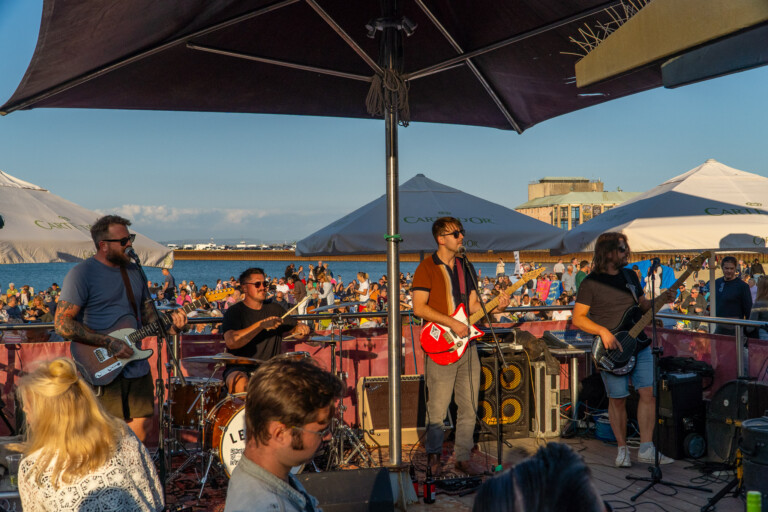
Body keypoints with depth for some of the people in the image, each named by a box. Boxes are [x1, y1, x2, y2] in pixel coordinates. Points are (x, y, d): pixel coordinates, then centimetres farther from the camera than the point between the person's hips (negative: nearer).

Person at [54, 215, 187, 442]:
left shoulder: (133, 270, 13)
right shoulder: (82, 274, -10)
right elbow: (62, 323, -15)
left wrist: (170, 325, -2)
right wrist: (107, 342, -20)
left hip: (137, 366, 7)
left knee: (140, 425, 12)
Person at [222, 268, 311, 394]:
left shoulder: (275, 309, 13)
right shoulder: (234, 312, -3)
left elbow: (293, 329, 19)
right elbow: (231, 342, -20)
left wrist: (300, 328, -6)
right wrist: (261, 325, -27)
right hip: (240, 368, -3)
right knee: (241, 383, -35)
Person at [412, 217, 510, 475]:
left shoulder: (466, 267, 16)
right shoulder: (427, 267, -4)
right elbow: (419, 307, -12)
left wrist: (495, 306, 0)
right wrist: (452, 323, -17)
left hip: (467, 344, 6)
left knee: (469, 407, 8)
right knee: (437, 409, -2)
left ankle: (462, 457, 20)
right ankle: (433, 456, 16)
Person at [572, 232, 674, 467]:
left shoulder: (630, 276, 13)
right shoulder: (591, 283, -6)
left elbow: (642, 305, 21)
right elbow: (578, 318, -8)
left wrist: (659, 300, 1)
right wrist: (603, 331, -19)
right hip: (612, 349, -5)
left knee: (648, 392, -3)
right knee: (618, 399, 2)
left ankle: (646, 449, 6)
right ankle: (622, 449, 18)